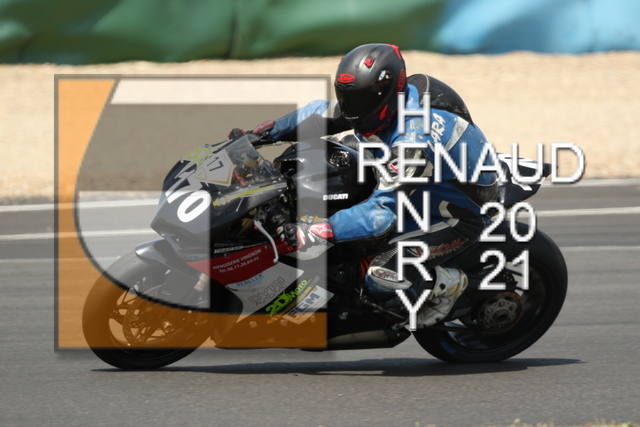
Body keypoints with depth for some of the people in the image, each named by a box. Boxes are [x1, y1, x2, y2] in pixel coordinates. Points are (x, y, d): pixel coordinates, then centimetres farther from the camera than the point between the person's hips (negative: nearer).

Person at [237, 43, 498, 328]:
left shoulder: (414, 137, -37)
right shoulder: (381, 99, -10)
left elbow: (385, 210, -40)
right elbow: (321, 115, 6)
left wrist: (322, 232, -49)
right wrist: (263, 132, -3)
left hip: (462, 214, -9)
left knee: (382, 277, -25)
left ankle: (446, 285, 4)